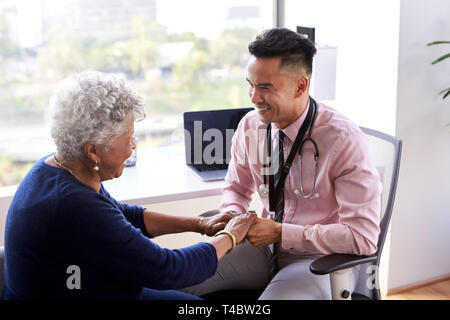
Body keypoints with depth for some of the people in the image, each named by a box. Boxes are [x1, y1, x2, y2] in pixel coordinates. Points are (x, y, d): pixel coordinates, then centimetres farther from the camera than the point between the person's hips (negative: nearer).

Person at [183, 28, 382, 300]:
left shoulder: (345, 140, -20)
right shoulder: (250, 126, -4)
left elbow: (363, 237, -23)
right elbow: (236, 188, 14)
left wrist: (280, 233, -24)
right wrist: (233, 216, -10)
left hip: (322, 259, -4)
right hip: (267, 247, 5)